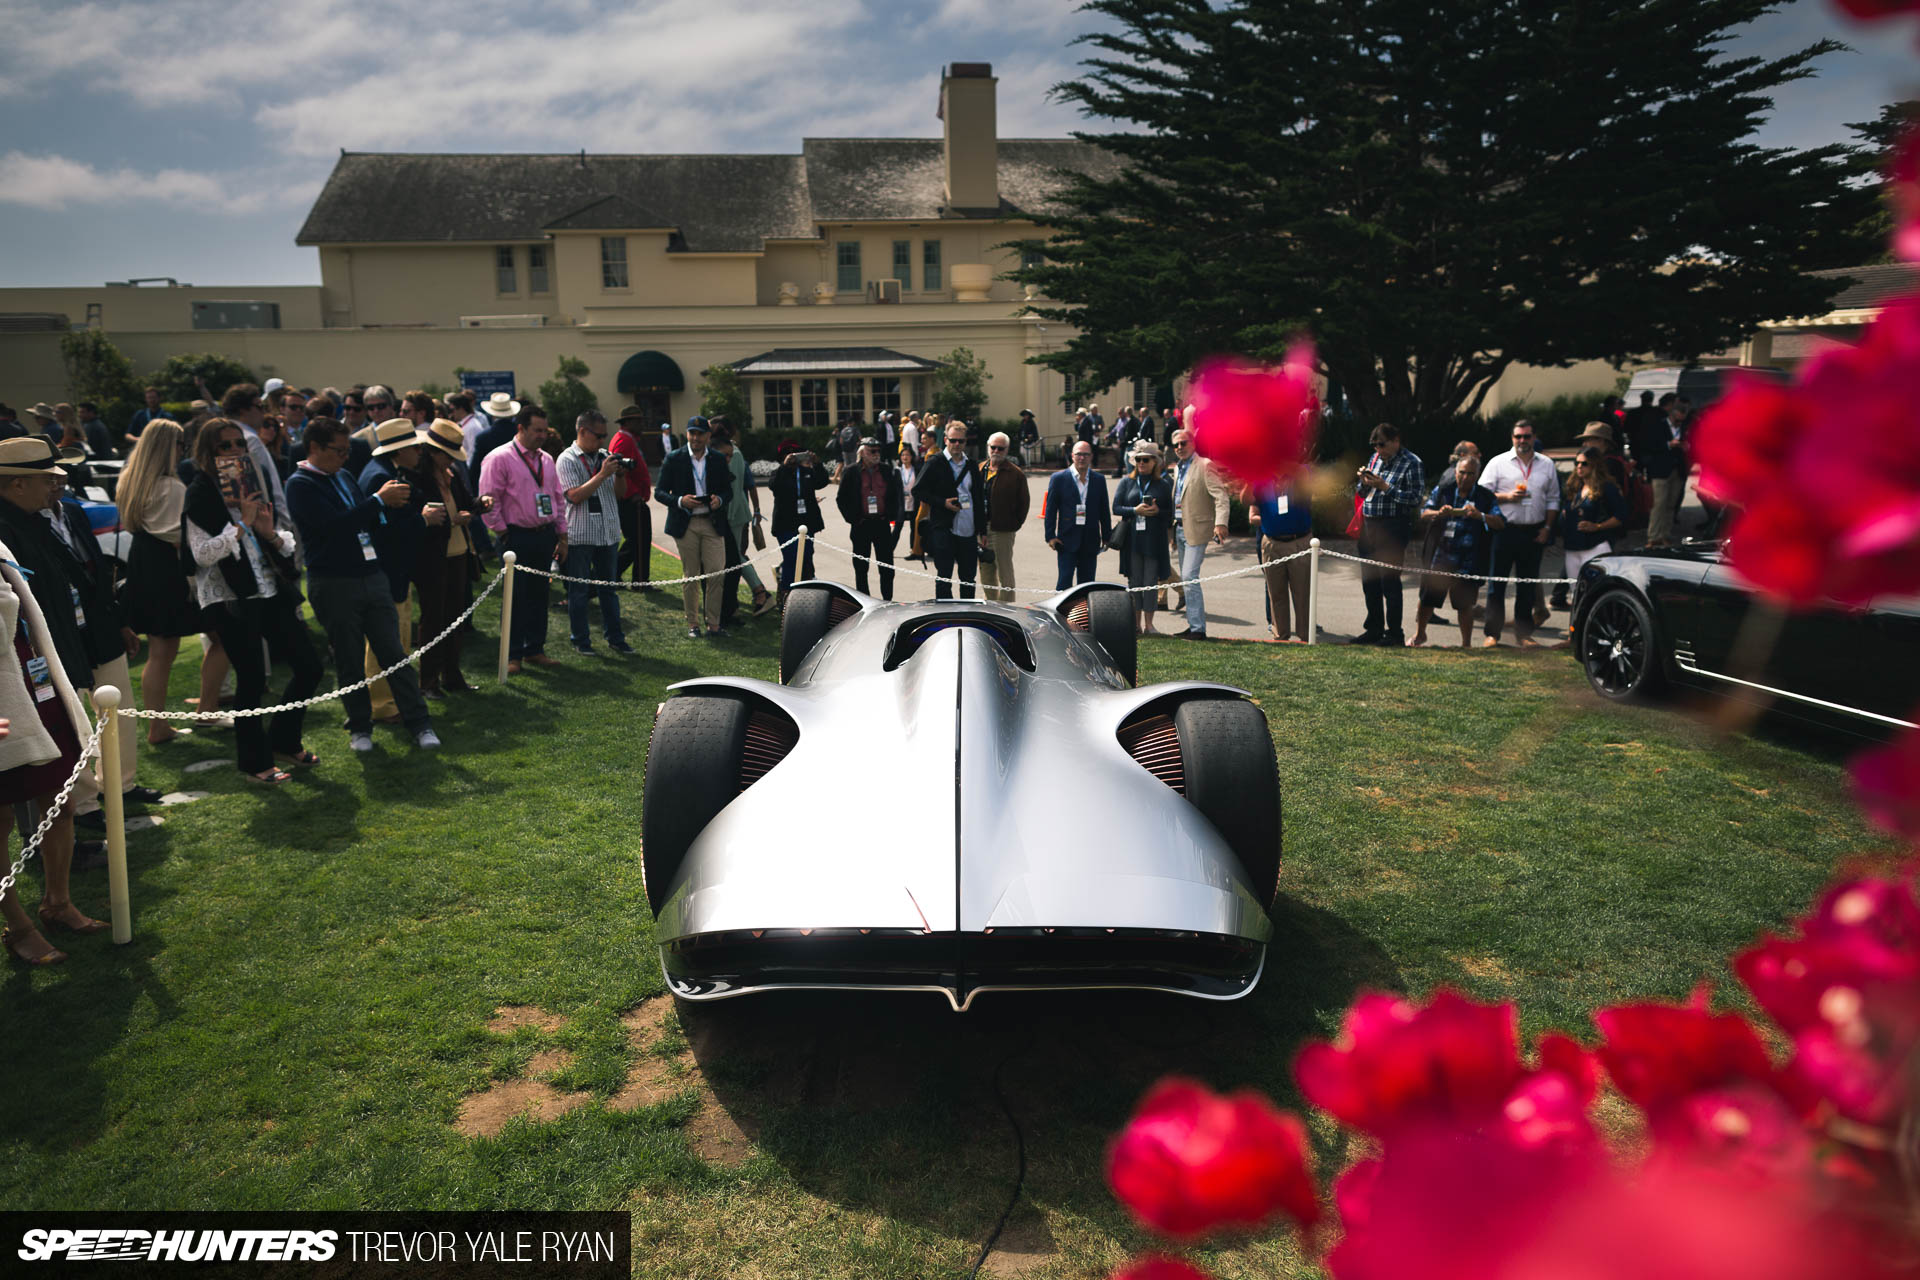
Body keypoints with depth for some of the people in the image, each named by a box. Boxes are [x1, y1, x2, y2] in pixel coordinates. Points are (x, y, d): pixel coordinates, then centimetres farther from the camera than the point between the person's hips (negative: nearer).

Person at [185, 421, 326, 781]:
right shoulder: (200, 494, -5)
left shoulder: (254, 484, 14)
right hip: (229, 599, -6)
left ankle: (284, 741, 25)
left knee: (309, 667, 6)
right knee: (252, 679, -3)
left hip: (271, 592, 6)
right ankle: (255, 763, 13)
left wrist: (271, 533, -6)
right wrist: (242, 525, -17)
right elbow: (202, 553, -14)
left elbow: (287, 542, 15)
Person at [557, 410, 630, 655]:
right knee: (578, 589, 4)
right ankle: (580, 640, 13)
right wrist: (603, 474, -18)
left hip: (608, 532, 5)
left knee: (609, 588, 11)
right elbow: (575, 495, -16)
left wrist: (620, 474, -6)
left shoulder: (605, 456, 11)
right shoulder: (567, 459, -5)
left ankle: (615, 638, 17)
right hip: (580, 534, -5)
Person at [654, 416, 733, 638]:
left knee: (716, 573, -6)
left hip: (712, 523, 1)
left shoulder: (718, 460, 8)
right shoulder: (673, 459, 2)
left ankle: (713, 625, 2)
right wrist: (680, 501, -16)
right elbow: (659, 492, 2)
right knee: (691, 576, 4)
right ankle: (692, 624, 15)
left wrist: (720, 500, -9)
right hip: (685, 525, -1)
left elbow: (728, 490, 14)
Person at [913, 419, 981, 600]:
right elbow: (918, 491, -3)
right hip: (943, 529, -4)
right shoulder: (934, 464, -1)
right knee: (944, 576, -1)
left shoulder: (972, 466, 13)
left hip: (968, 530, 4)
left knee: (969, 578, 10)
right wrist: (943, 502, -14)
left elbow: (979, 498, 17)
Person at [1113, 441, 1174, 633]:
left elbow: (1171, 512, 6)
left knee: (1150, 581, -1)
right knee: (1134, 581, 3)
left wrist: (1157, 511, -14)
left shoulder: (1163, 485, 8)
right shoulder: (1127, 483, 10)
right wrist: (1135, 510, -12)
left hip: (1154, 540, -1)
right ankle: (1136, 622, 10)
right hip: (1132, 539, 1)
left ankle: (1148, 623, 5)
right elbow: (1116, 508, 3)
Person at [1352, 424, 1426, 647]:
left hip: (1392, 529, -7)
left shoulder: (1411, 463, -6)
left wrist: (1385, 487, -18)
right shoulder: (1375, 458, 16)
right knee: (1369, 580, 12)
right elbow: (1362, 492, 22)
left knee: (1389, 581, -5)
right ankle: (1374, 629, 23)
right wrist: (1364, 482, 0)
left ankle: (1394, 634, 3)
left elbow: (1416, 497, -16)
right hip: (1368, 526, 7)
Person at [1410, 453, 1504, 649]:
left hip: (1469, 561, -2)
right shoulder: (1442, 490, 5)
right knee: (1427, 598, 9)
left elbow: (1500, 522, -7)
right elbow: (1424, 514, 2)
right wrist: (1439, 513, -19)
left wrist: (1481, 516, -25)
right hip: (1440, 555, 2)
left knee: (1465, 604, 3)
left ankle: (1466, 644, 17)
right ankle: (1419, 634, 31)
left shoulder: (1486, 496, 1)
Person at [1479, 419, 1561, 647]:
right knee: (1496, 583, -2)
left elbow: (1553, 499, 15)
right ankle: (1492, 632, 4)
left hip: (1533, 533, 3)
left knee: (1528, 585, 7)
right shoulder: (1498, 462, 2)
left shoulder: (1546, 465, 11)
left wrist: (1547, 527, 6)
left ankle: (1523, 633, 16)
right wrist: (1507, 496, -15)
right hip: (1504, 531, -3)